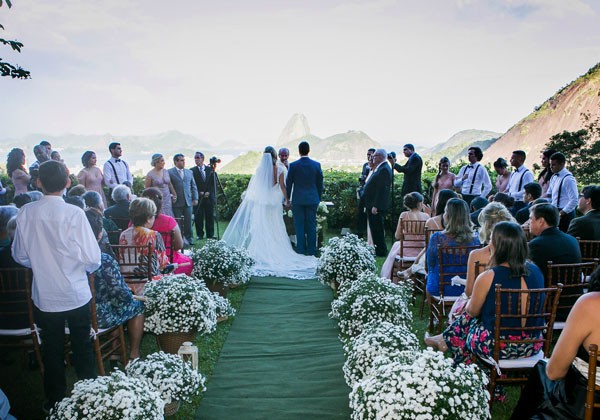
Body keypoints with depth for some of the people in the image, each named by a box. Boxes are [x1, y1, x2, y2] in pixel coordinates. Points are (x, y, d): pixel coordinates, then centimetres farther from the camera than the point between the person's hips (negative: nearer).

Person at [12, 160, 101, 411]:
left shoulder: (26, 213, -8)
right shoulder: (74, 214, -19)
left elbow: (20, 255, 3)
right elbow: (92, 258, -18)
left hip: (43, 296, 3)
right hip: (76, 294, -3)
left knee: (52, 349, 19)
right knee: (82, 348, 16)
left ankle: (55, 401, 34)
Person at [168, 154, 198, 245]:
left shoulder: (189, 172, 13)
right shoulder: (170, 172, -2)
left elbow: (194, 186, 14)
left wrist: (195, 198, 6)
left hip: (188, 202, 4)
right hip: (176, 202, -3)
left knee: (188, 222, 6)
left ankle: (189, 239, 16)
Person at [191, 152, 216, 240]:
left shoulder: (210, 170, 8)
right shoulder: (192, 171, 3)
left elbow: (214, 183, 5)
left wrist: (208, 192, -7)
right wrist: (199, 193, -11)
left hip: (209, 197, 1)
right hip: (198, 198, -1)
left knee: (210, 217, 4)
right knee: (198, 217, 0)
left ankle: (210, 235, 13)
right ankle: (199, 234, 11)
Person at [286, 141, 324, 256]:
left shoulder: (293, 165, -6)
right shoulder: (316, 165, -1)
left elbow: (288, 183, 0)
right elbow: (320, 183, 5)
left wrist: (287, 197, 11)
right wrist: (319, 198, 16)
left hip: (297, 199, -2)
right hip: (312, 199, 2)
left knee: (299, 225, 5)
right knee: (311, 225, 6)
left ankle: (301, 250, 8)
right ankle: (311, 250, 10)